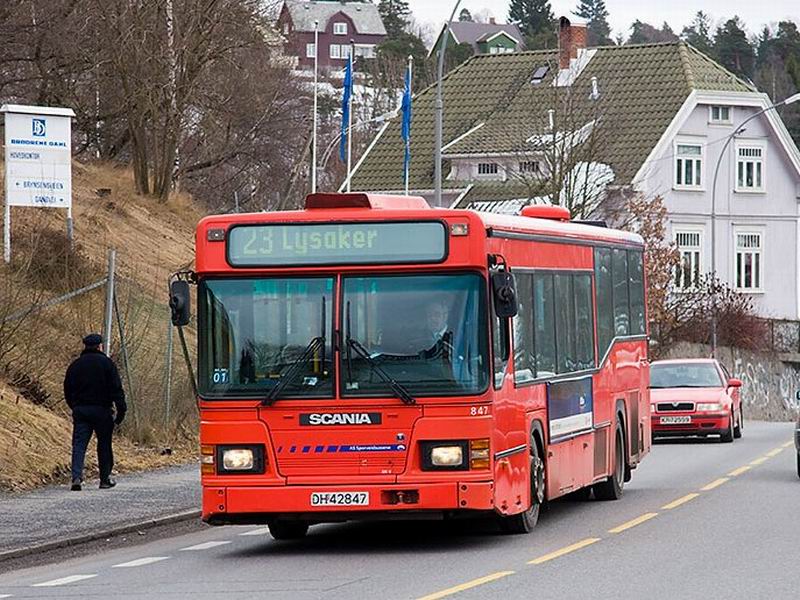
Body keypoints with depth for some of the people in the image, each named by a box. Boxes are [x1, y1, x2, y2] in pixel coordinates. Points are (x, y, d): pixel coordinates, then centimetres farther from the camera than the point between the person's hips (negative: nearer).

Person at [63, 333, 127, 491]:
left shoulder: (75, 365, 8)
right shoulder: (106, 363, -3)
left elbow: (68, 391, 12)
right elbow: (116, 389, -8)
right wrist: (121, 410, -6)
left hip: (80, 410, 2)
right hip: (101, 410, -2)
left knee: (79, 444, -2)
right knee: (104, 445, 9)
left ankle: (76, 477, -20)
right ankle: (105, 479, 14)